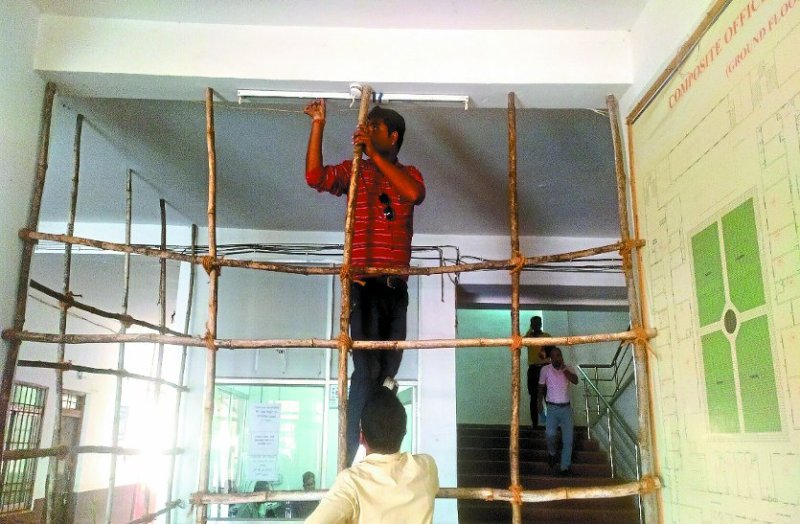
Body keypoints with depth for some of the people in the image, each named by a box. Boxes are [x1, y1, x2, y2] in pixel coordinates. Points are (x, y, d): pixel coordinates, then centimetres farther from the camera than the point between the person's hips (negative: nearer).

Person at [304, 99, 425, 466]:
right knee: (368, 368, -14)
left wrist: (375, 155, -10)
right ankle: (353, 457, -9)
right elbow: (315, 177, -6)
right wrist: (318, 125, -6)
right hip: (364, 281, -3)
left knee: (388, 369, 9)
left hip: (396, 284, 3)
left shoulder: (408, 173, 14)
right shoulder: (353, 170, 11)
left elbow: (414, 194, -10)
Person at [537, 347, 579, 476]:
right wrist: (540, 403, 8)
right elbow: (541, 387, 10)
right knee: (550, 434, -23)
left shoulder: (569, 369, -1)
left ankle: (565, 467, 9)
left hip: (566, 408, 1)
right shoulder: (545, 370, -1)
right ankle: (552, 453, 8)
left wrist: (563, 368, -21)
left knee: (568, 439, -2)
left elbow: (575, 381, -20)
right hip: (552, 408, -1)